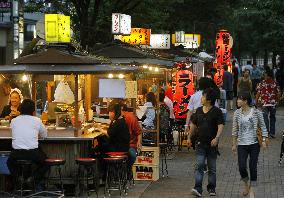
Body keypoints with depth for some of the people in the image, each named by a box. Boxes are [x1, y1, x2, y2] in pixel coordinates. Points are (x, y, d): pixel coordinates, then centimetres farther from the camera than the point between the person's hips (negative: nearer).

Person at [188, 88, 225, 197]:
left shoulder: (217, 111, -6)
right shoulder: (199, 110, 7)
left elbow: (220, 126, -14)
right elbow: (193, 124, 18)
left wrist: (216, 138, -28)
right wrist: (189, 137, 21)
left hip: (212, 144, -2)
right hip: (200, 143, 3)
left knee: (212, 167, 9)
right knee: (199, 165, -10)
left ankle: (211, 188, 21)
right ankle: (198, 189, -16)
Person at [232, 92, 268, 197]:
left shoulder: (256, 112, -7)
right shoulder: (237, 113, 0)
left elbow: (262, 127, 2)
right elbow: (235, 129, 8)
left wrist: (264, 140, -5)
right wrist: (234, 144, 9)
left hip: (254, 144, -2)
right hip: (242, 144, 2)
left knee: (253, 167, 0)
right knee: (242, 167, -6)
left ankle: (252, 189, 17)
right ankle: (246, 184, 22)